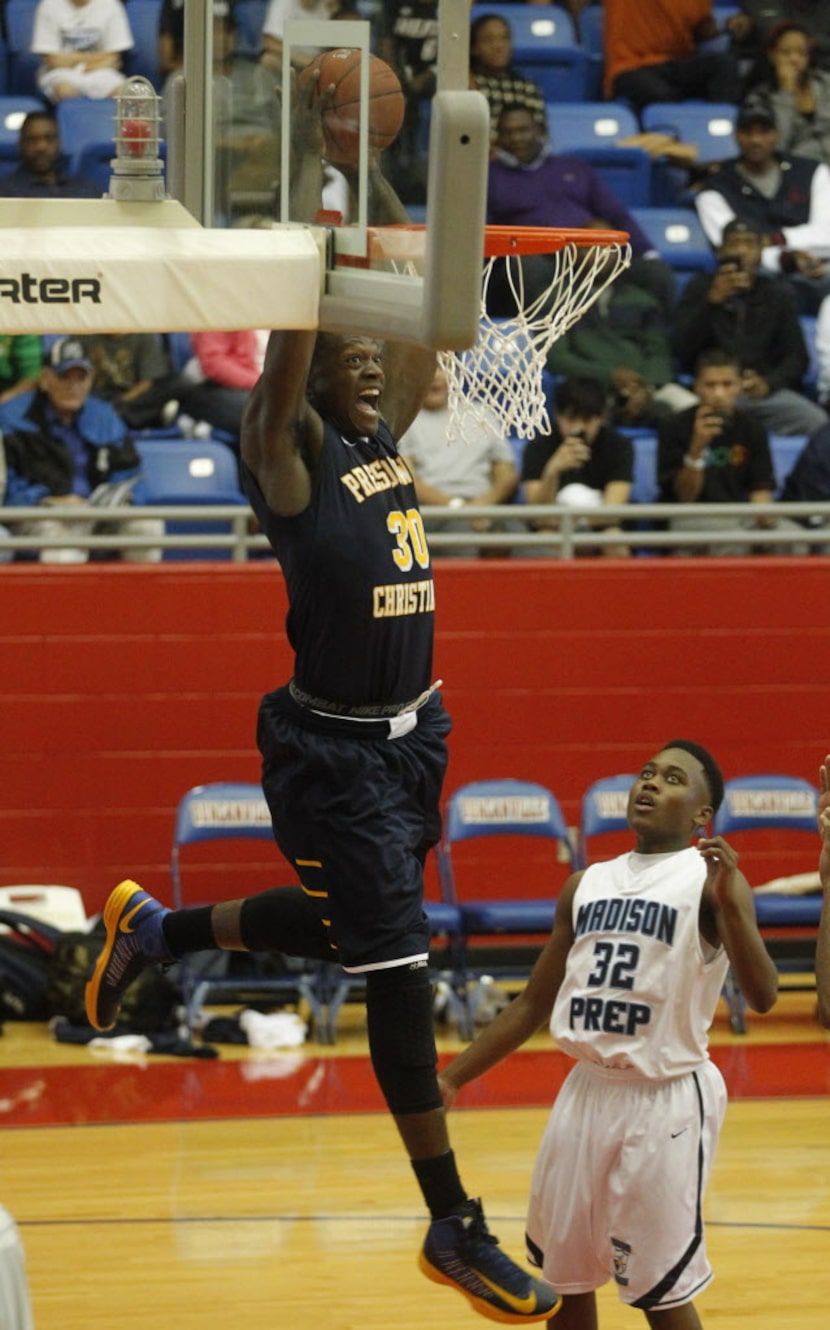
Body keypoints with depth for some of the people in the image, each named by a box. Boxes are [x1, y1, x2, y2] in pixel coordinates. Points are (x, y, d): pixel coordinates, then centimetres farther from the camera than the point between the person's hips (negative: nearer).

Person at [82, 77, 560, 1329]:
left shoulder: (385, 437, 8)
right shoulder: (291, 452, -12)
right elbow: (294, 311, -23)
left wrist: (374, 174, 8)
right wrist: (308, 157, -20)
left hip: (410, 735, 8)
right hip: (335, 751, -8)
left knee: (342, 928, 24)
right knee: (401, 969, -5)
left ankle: (156, 928, 46)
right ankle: (454, 1226, 1)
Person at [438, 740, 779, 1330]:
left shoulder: (709, 879, -7)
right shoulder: (588, 884, 12)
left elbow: (762, 995, -20)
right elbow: (534, 1004, 18)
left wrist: (729, 901, -34)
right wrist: (451, 1078, 12)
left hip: (666, 1102, -6)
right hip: (587, 1091, 6)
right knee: (563, 1278, 12)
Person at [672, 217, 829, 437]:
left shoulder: (778, 293, 15)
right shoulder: (699, 288, 11)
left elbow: (797, 357, 10)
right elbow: (682, 351, -2)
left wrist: (768, 383, -12)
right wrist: (711, 302, -15)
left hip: (768, 391, 2)